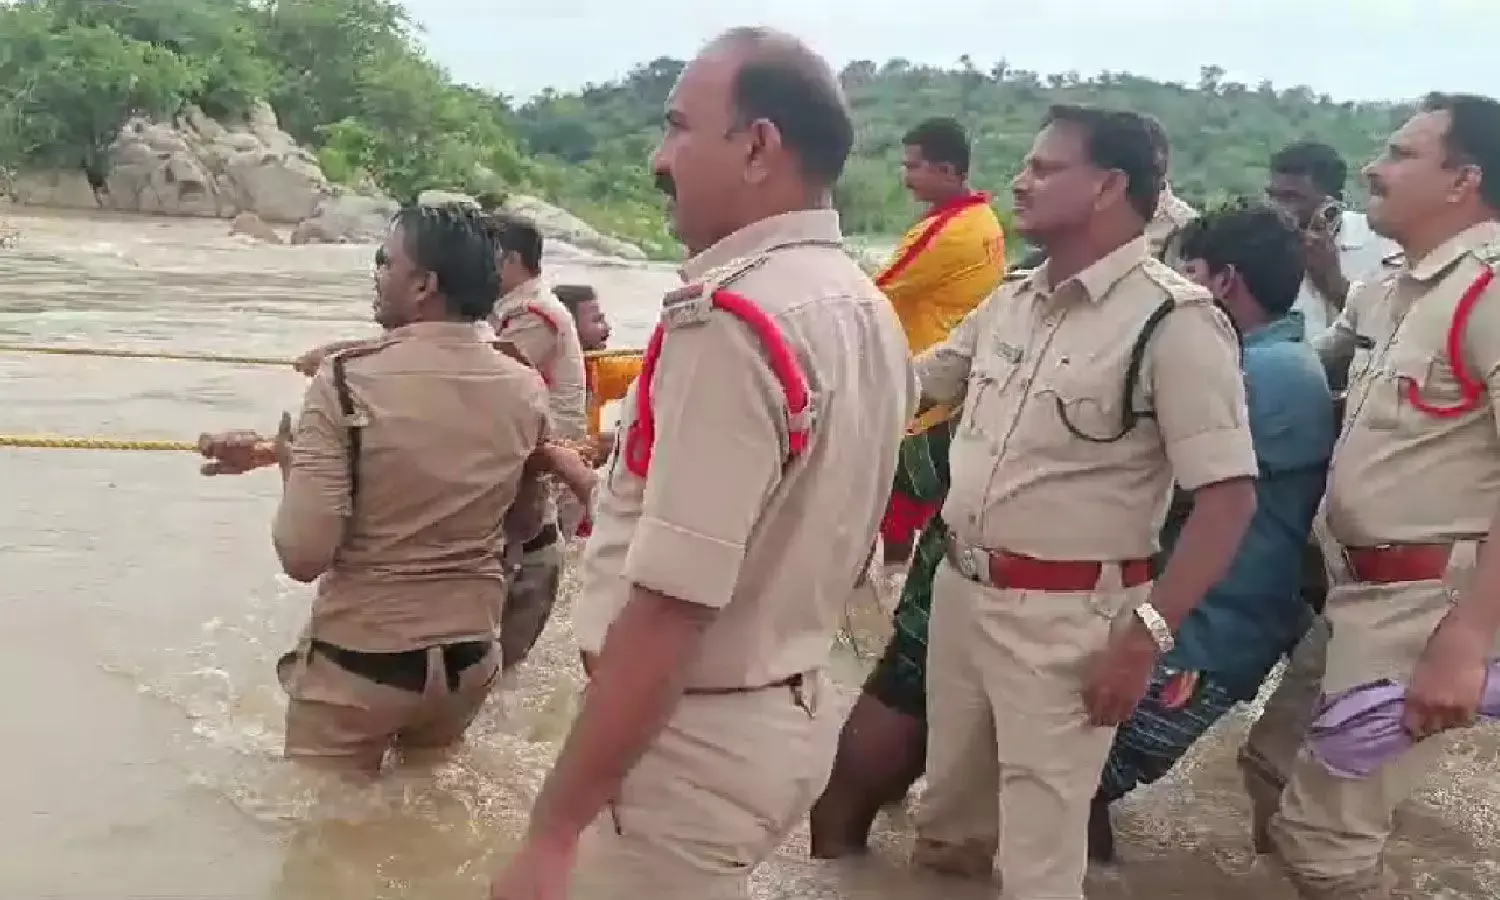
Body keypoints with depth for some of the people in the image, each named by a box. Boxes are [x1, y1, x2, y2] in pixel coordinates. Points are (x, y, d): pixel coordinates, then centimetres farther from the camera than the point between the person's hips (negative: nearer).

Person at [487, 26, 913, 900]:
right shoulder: (869, 312, 5)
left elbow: (670, 607, -27)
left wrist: (555, 830, -21)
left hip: (688, 741, -8)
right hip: (792, 715, 9)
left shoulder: (729, 320, -24)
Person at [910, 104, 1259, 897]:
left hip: (1065, 615, -6)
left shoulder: (1175, 320, -15)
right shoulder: (1010, 303, 6)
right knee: (951, 806, 23)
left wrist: (1147, 632, -22)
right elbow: (904, 384, 20)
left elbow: (1229, 495, -18)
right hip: (958, 588, 7)